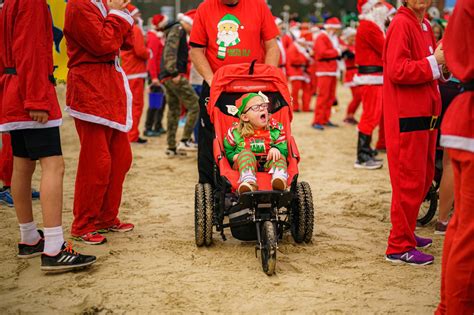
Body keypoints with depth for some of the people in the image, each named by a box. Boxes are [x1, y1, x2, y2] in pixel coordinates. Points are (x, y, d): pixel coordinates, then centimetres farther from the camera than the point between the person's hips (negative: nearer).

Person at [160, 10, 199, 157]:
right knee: (195, 105, -7)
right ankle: (185, 140, -8)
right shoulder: (178, 29, -9)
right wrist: (174, 72, -22)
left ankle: (171, 147, 16)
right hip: (174, 76, -10)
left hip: (167, 77, 10)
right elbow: (170, 51, -20)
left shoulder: (178, 31, 22)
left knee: (174, 110, 13)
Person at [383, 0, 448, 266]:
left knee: (424, 178, 17)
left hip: (425, 116, 9)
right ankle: (400, 248, 4)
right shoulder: (401, 24, -12)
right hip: (408, 118, -9)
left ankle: (406, 233, 30)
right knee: (410, 181, -4)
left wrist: (445, 63, 2)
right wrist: (435, 61, -18)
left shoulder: (425, 25, 16)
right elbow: (397, 71, -22)